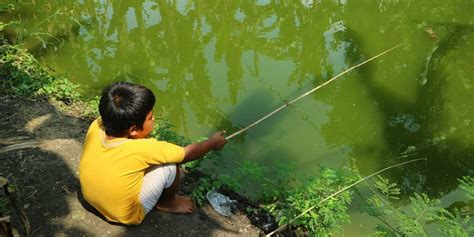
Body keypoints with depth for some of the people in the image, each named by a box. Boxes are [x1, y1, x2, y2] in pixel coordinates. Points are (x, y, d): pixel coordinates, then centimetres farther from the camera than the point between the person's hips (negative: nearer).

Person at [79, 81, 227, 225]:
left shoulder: (96, 126, -20)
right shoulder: (142, 150, -33)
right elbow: (188, 154, -16)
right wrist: (212, 142, 1)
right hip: (126, 215, -6)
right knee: (170, 164, -12)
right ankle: (167, 202, 17)